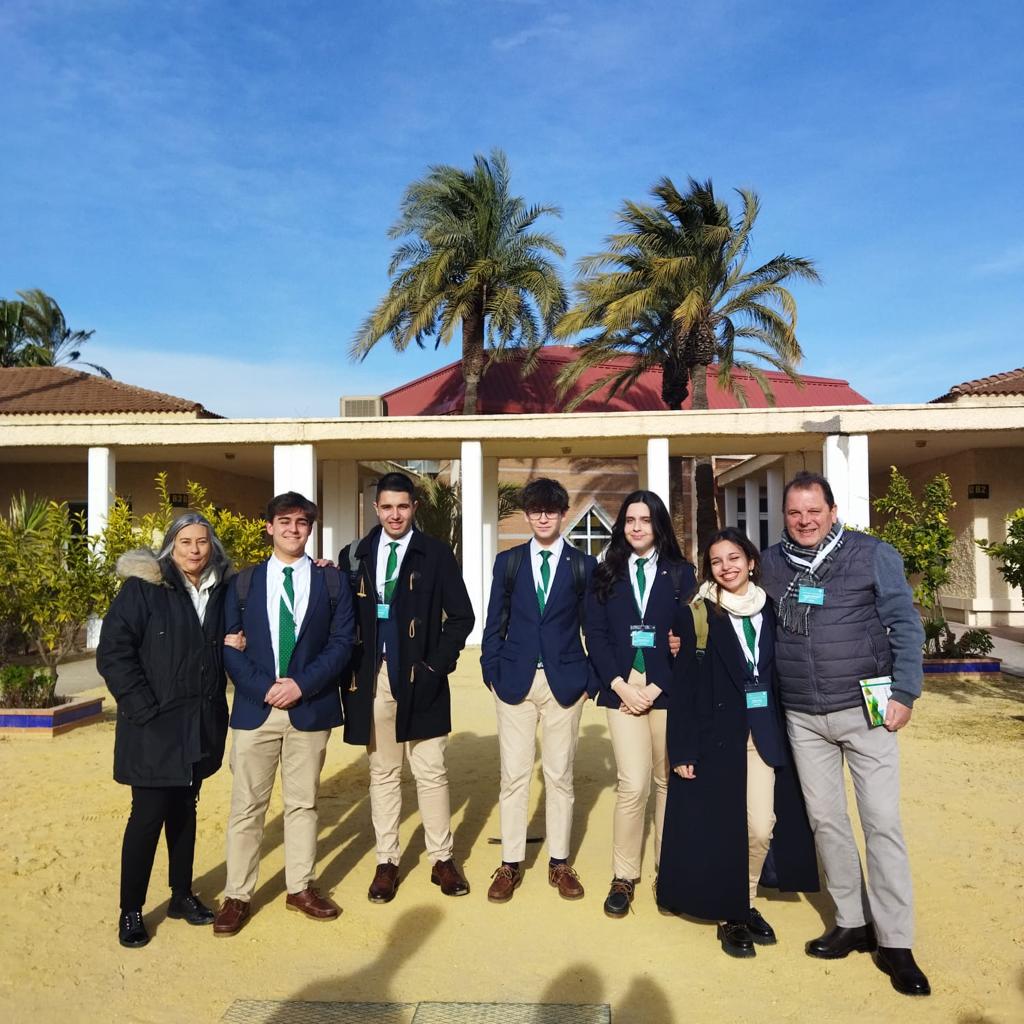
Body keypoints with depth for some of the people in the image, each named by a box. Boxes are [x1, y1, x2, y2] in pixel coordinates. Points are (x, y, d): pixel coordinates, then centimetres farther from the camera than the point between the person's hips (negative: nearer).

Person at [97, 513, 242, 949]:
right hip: (155, 726, -4)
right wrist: (145, 708, -15)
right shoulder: (142, 587, -8)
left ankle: (182, 894, 30)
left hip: (201, 724, 5)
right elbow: (112, 652, -11)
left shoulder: (220, 590, 5)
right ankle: (130, 911, 18)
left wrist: (231, 645, -3)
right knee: (148, 815, 1)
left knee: (184, 810, 16)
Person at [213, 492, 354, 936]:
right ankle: (237, 895, 20)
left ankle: (301, 888, 26)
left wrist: (301, 683, -13)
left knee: (303, 802, 11)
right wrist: (264, 688, -12)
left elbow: (341, 642, -1)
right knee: (247, 805, 6)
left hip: (311, 707, 0)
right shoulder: (244, 582, 6)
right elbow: (229, 646, 1)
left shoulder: (331, 580, 4)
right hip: (254, 708, 0)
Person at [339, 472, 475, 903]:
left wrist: (438, 664, -8)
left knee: (431, 773, 7)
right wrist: (350, 670, -3)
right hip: (372, 680, 2)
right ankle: (387, 862, 23)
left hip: (420, 680, -2)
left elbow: (461, 616, -1)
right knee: (382, 773, 11)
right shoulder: (354, 555, 6)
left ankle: (442, 859, 21)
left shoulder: (436, 554, -1)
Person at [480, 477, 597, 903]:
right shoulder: (508, 561, 6)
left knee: (560, 775, 9)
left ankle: (559, 863, 23)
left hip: (565, 682, 0)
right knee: (513, 776, 4)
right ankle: (510, 864, 17)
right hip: (515, 680, 1)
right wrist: (492, 672, 0)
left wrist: (591, 680, 0)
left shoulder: (583, 564, 4)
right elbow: (495, 623, 7)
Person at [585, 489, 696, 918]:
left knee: (668, 781, 6)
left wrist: (656, 688, -8)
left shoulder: (681, 573, 5)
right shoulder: (605, 574, 8)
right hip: (623, 690, 0)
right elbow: (595, 634, 4)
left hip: (667, 690, 0)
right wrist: (620, 685, -8)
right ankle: (624, 876, 9)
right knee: (633, 785, -7)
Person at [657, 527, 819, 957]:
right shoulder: (698, 615, -4)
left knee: (761, 828, 3)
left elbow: (782, 675, 10)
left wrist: (785, 736, 6)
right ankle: (728, 915, 23)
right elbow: (685, 685, -6)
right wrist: (683, 749, -10)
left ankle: (746, 904, 27)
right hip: (717, 736, -3)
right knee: (721, 828, 3)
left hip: (764, 736, 3)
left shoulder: (771, 611, 7)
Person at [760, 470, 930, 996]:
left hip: (864, 710, -3)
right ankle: (852, 922, 27)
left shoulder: (873, 555, -6)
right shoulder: (770, 563, 2)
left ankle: (894, 943, 13)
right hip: (802, 717, 3)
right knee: (825, 820, 11)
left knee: (883, 824, 0)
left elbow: (906, 626, -4)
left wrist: (904, 693, -9)